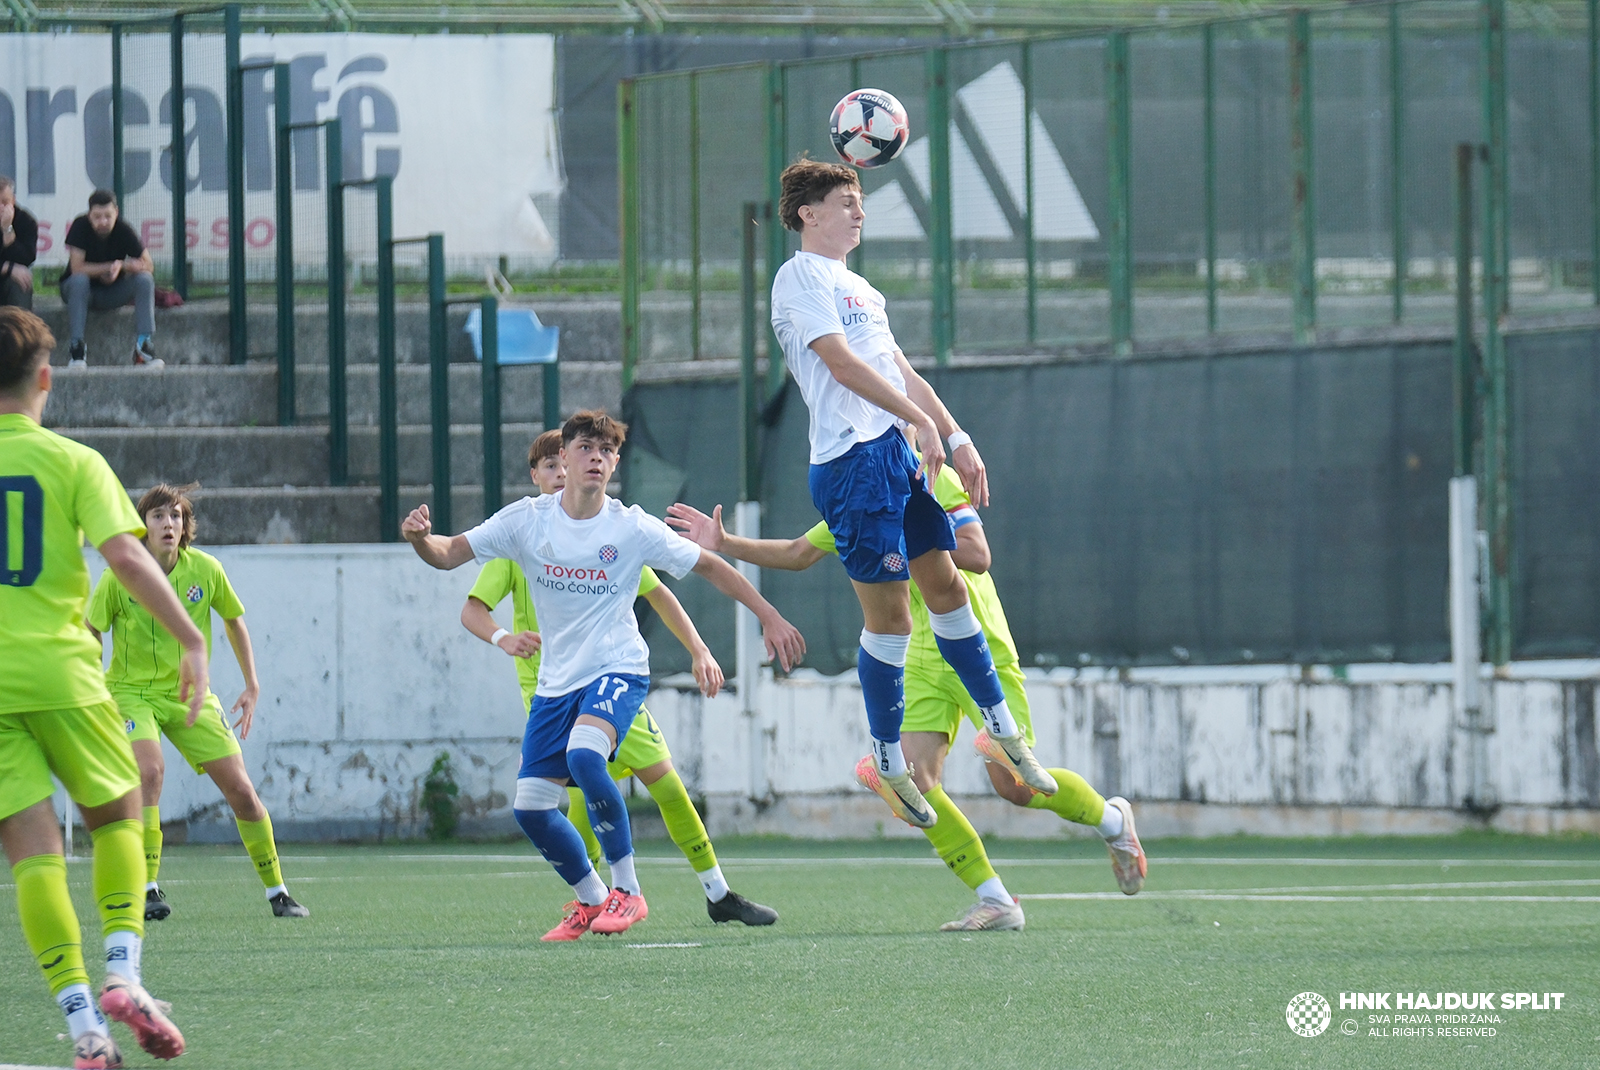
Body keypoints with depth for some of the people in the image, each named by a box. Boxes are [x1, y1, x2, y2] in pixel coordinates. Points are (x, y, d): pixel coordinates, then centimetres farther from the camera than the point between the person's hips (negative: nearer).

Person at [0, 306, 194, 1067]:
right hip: (61, 673, -1)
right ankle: (122, 972, -1)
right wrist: (190, 639, -8)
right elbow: (126, 556, -12)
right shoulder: (72, 462, -2)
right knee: (118, 817, 18)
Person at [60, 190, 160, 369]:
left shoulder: (123, 231, -12)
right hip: (84, 291, -2)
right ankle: (77, 346, -36)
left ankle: (144, 344, -28)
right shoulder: (80, 226, -18)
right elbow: (77, 268, -24)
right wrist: (110, 267, -22)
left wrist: (121, 266, -29)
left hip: (112, 293, 2)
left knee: (145, 279, -22)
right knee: (79, 280, -36)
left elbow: (147, 265, -13)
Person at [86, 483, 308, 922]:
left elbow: (234, 620, 10)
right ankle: (147, 889, -23)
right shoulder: (120, 576, -14)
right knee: (150, 769, -31)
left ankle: (277, 891, 14)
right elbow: (89, 635, -3)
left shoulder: (206, 569, -7)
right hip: (133, 692, -3)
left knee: (240, 789, -3)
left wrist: (252, 685, 9)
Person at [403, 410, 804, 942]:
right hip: (556, 680, 4)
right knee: (530, 806, -1)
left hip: (617, 670, -4)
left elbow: (710, 566, 1)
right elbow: (450, 553, -4)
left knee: (584, 755, -33)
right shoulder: (527, 519, -4)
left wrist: (769, 617, 0)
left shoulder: (632, 528, -9)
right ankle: (591, 901, 24)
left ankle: (627, 891, -20)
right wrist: (420, 538, -27)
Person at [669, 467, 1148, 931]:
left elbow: (978, 555, -21)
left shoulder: (931, 480, -12)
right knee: (912, 782, -11)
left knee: (1013, 783, -11)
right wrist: (725, 544, 20)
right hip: (924, 661, 7)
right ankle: (995, 901, -3)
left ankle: (1111, 819, 19)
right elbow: (798, 553, 26)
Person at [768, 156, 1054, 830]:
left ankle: (1003, 729, 20)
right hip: (852, 460, -9)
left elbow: (901, 374, 23)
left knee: (946, 586, 11)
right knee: (888, 614, -5)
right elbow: (843, 364, -17)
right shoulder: (801, 275, -7)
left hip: (898, 455, 9)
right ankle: (888, 766, 5)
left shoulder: (858, 289, 23)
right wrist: (920, 420, -21)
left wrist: (957, 440, 15)